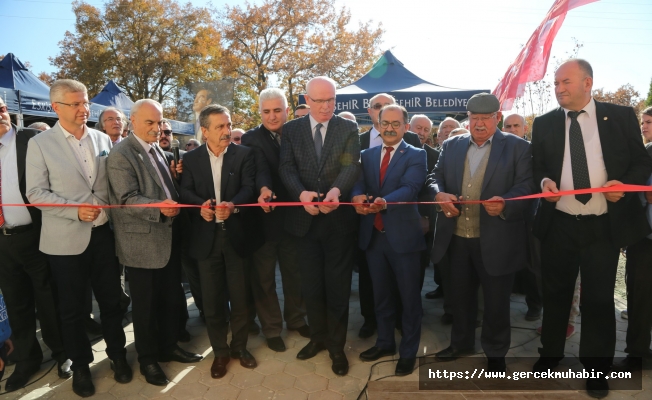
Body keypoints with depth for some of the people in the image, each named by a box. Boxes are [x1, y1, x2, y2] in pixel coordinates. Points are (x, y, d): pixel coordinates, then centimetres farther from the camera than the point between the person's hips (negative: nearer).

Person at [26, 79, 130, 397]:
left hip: (104, 234, 3)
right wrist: (76, 211, -18)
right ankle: (80, 365, 31)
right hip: (66, 239, -2)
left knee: (111, 300, 14)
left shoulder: (103, 139, 6)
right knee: (72, 308, 12)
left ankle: (117, 354, 34)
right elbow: (35, 192, -7)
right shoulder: (40, 143, -3)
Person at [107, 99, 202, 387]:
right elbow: (127, 199, -22)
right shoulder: (121, 155, -13)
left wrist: (175, 176, 3)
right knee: (145, 305, 8)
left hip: (168, 238, 8)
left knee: (170, 299, 17)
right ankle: (148, 359, 26)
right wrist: (158, 207, -36)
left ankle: (168, 347, 36)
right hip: (143, 242, -7)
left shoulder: (157, 150, 13)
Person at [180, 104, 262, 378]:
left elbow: (249, 187, -11)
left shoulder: (244, 154, 0)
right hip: (207, 237, 1)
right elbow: (185, 192, -3)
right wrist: (201, 205, -25)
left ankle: (240, 346, 30)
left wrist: (232, 204, -31)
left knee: (239, 295, 10)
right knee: (212, 298, 9)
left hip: (237, 234, -1)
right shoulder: (191, 159, 6)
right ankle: (220, 351, 27)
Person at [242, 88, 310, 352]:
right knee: (264, 276, 9)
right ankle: (272, 328, 27)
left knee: (294, 271, 18)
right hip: (264, 218, -3)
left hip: (292, 215, 3)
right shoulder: (252, 138, -7)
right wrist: (264, 189, -44)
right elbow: (260, 168, -24)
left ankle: (296, 319, 38)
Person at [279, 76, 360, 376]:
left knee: (337, 285, 9)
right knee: (311, 285, 15)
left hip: (339, 218, -2)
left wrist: (336, 190, -34)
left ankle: (337, 346, 26)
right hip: (305, 218, 2)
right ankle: (318, 337, 37)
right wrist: (302, 193, -27)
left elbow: (351, 166, -13)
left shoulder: (348, 128, 0)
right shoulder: (291, 129, 4)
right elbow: (286, 168, -6)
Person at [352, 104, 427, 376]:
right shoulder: (367, 155, 10)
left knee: (409, 296, 8)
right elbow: (358, 181, -5)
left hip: (403, 235, -4)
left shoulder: (416, 155, -4)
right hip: (373, 235, 5)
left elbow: (410, 188, -20)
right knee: (381, 294, 18)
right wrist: (358, 196, -29)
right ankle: (385, 343, 37)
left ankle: (409, 352, 26)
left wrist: (385, 201, -40)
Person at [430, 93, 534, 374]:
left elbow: (526, 186, -9)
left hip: (496, 240, -3)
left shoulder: (517, 147, -1)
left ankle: (495, 352, 32)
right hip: (456, 237, 4)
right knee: (460, 294, 19)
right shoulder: (451, 145, 10)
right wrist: (440, 194, -16)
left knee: (496, 300, 10)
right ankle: (461, 342, 40)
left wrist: (505, 204, -29)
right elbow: (435, 177, 6)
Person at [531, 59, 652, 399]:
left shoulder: (620, 116, 0)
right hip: (558, 224, 2)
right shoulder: (544, 124, 4)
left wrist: (625, 183, -16)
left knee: (599, 298, 9)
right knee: (555, 293, 15)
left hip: (604, 225, -1)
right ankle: (550, 354, 36)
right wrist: (544, 181, -13)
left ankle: (596, 367, 29)